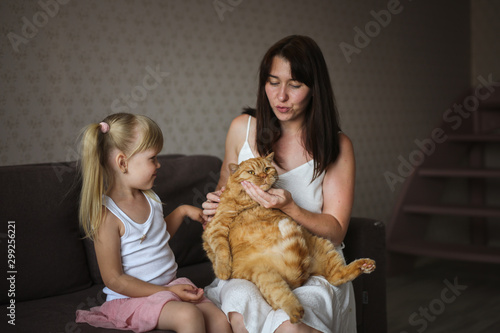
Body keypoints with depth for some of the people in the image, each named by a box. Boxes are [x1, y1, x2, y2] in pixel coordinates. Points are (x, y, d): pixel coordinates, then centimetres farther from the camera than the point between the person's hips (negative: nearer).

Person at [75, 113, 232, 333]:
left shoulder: (150, 198, 6)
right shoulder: (107, 214, -18)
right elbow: (114, 279, -19)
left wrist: (182, 211, 15)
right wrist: (167, 291, -21)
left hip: (170, 286, 7)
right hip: (131, 298, -7)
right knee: (188, 315, -31)